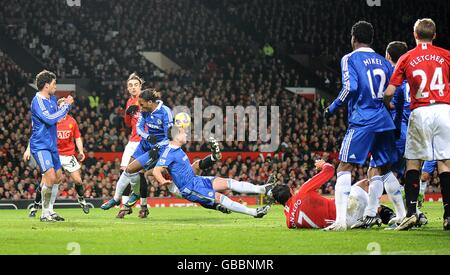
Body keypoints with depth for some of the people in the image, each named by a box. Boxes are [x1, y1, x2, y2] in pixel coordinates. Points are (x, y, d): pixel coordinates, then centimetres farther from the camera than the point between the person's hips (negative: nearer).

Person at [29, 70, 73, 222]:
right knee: (50, 176, -19)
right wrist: (66, 106, -18)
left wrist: (64, 105, 10)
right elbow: (49, 119, -26)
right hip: (40, 145, -10)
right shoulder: (38, 101, -17)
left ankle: (50, 210, 24)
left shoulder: (52, 98, 11)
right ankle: (45, 213, -10)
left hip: (51, 145, 10)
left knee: (57, 176, 13)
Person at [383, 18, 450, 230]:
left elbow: (390, 92, 4)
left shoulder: (406, 59, 5)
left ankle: (411, 212, -3)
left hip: (420, 112, -1)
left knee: (413, 163, 6)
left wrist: (387, 105, 24)